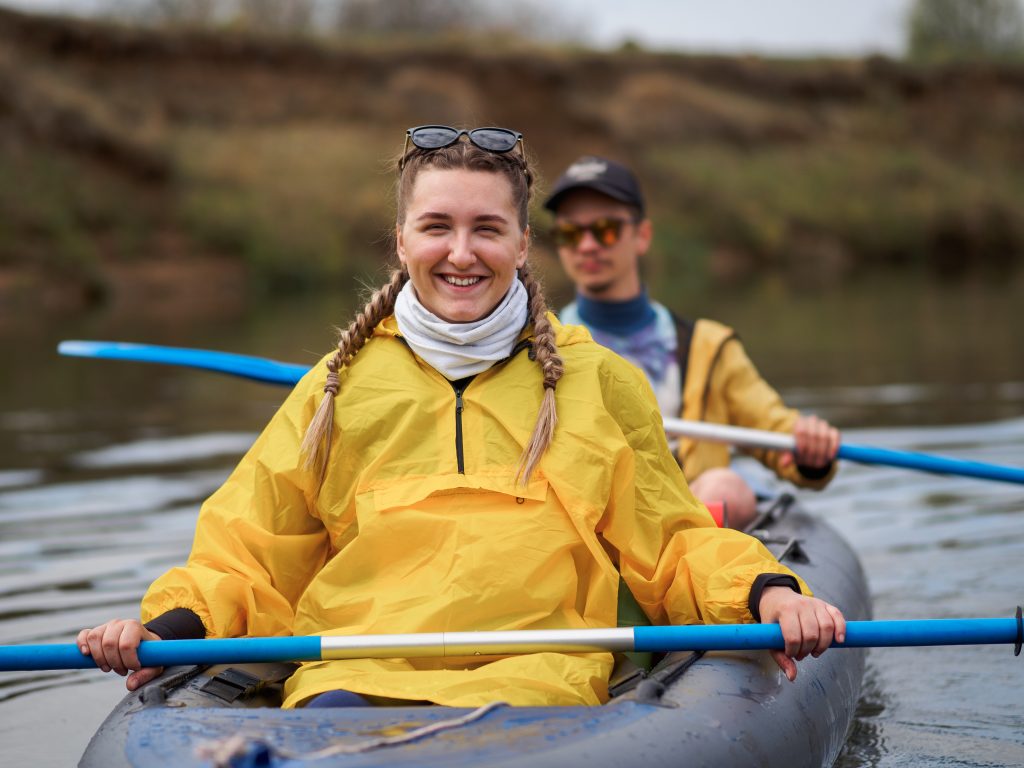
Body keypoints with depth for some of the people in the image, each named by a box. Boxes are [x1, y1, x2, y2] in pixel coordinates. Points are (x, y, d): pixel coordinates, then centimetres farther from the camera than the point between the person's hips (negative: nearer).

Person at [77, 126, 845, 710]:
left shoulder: (600, 383, 20)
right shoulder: (340, 385, 21)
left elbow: (676, 550, 20)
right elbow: (247, 554, 20)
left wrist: (765, 592, 0)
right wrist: (175, 621, 0)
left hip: (530, 677, 0)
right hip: (352, 670, 1)